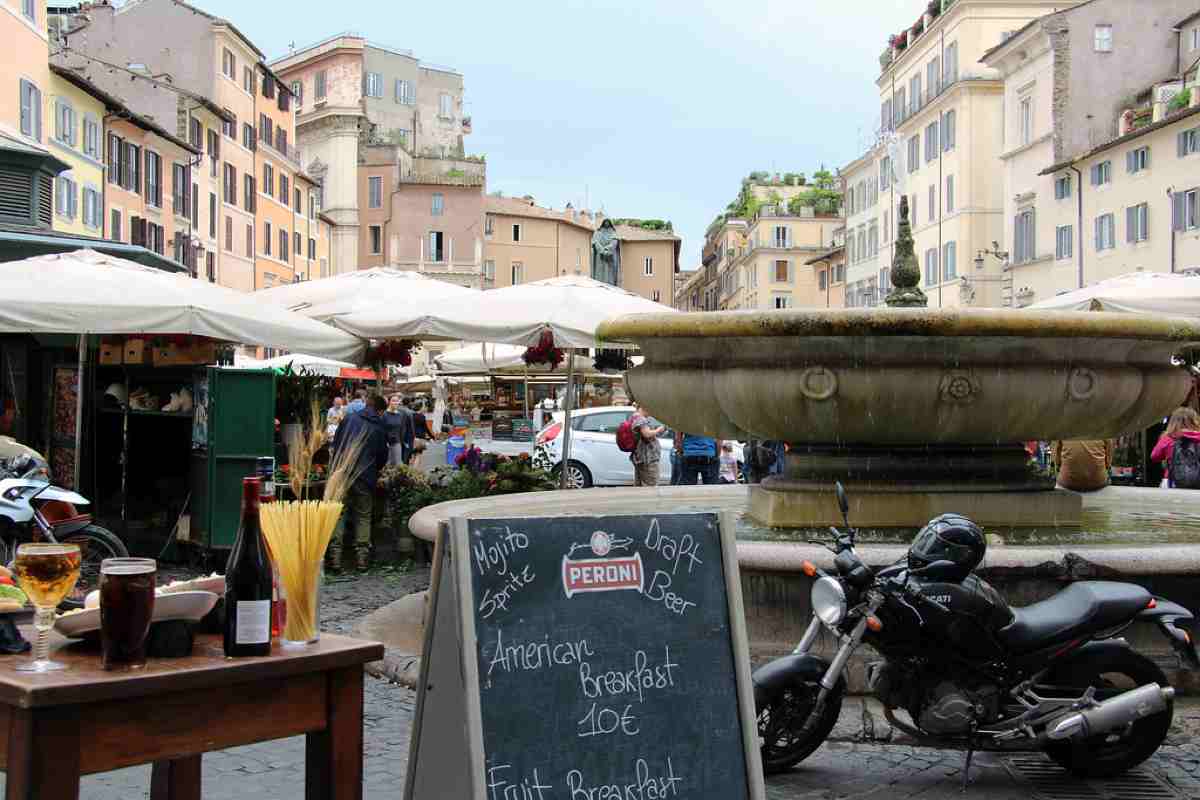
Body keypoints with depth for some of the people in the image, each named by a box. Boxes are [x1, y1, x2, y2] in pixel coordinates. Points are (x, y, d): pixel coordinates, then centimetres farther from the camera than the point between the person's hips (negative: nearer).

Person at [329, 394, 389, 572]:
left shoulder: (348, 419, 8)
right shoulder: (380, 428, 5)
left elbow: (335, 445, 14)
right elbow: (383, 456, 12)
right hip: (365, 477, -1)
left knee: (338, 514, 5)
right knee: (363, 517, 10)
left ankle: (335, 556, -1)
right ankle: (362, 556, 7)